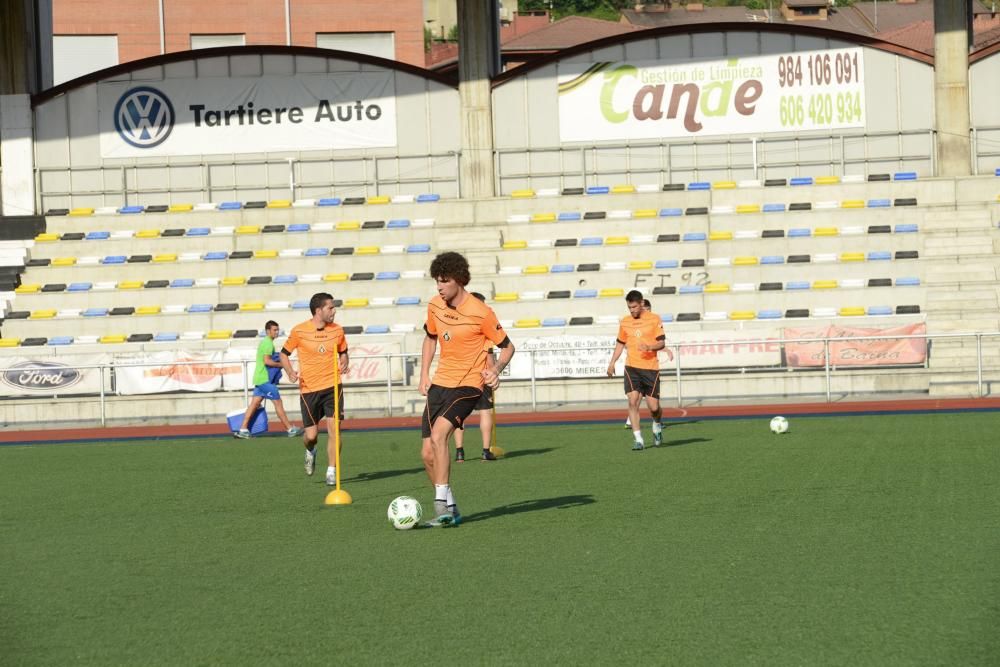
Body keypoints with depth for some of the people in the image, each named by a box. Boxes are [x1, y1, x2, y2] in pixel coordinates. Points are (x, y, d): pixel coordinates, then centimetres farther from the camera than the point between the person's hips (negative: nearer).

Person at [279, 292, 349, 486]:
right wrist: (290, 372, -11)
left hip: (332, 386, 2)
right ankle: (310, 451, 37)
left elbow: (343, 353, 18)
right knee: (311, 435, 0)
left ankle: (331, 472, -1)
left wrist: (345, 363, -3)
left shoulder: (337, 330, 2)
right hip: (309, 389, -2)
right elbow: (284, 354, 6)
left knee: (333, 429, -11)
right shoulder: (299, 331, -7)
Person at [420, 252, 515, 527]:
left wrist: (496, 369, -24)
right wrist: (424, 375, 14)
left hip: (467, 385, -7)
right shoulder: (435, 306, 4)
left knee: (438, 435, -28)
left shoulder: (480, 313, -14)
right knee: (427, 453, 2)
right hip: (440, 383, 7)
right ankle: (450, 510, 18)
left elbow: (507, 346, -5)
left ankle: (441, 502, -24)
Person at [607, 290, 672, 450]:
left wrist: (649, 347, -23)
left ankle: (657, 425, 33)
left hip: (651, 367, -2)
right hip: (632, 367, 2)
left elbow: (662, 343, -3)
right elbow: (620, 344, 21)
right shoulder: (625, 322, 10)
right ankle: (638, 439, -13)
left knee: (653, 407, -2)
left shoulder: (654, 319, -1)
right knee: (632, 401, -15)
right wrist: (612, 363, 11)